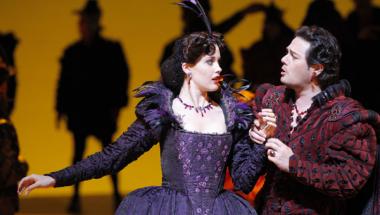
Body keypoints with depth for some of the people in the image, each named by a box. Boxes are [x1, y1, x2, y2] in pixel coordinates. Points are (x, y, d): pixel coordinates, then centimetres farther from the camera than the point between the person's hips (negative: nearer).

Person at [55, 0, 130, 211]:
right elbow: (64, 81, 7)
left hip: (103, 112, -2)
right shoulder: (72, 52, 6)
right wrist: (61, 109, 3)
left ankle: (116, 193, 14)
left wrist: (117, 105, -7)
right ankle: (76, 198, 4)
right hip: (78, 111, 2)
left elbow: (122, 76, -1)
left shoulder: (111, 49, -1)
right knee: (78, 153, 2)